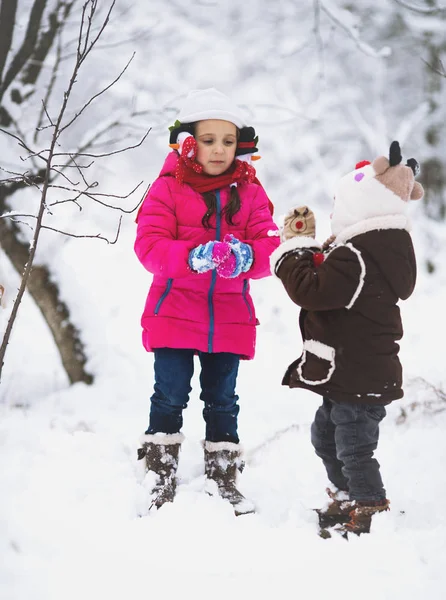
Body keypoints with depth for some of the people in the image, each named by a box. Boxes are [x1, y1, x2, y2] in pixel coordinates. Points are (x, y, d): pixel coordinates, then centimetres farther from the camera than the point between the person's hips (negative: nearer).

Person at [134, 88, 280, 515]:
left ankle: (223, 476, 21)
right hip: (174, 314, -2)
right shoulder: (168, 188, -2)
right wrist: (193, 256, -29)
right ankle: (162, 475, 11)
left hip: (229, 316, 3)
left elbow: (270, 247, -2)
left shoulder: (250, 193, 7)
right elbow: (149, 244, -13)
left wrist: (247, 256, -25)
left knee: (222, 399, 10)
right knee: (170, 395, -2)